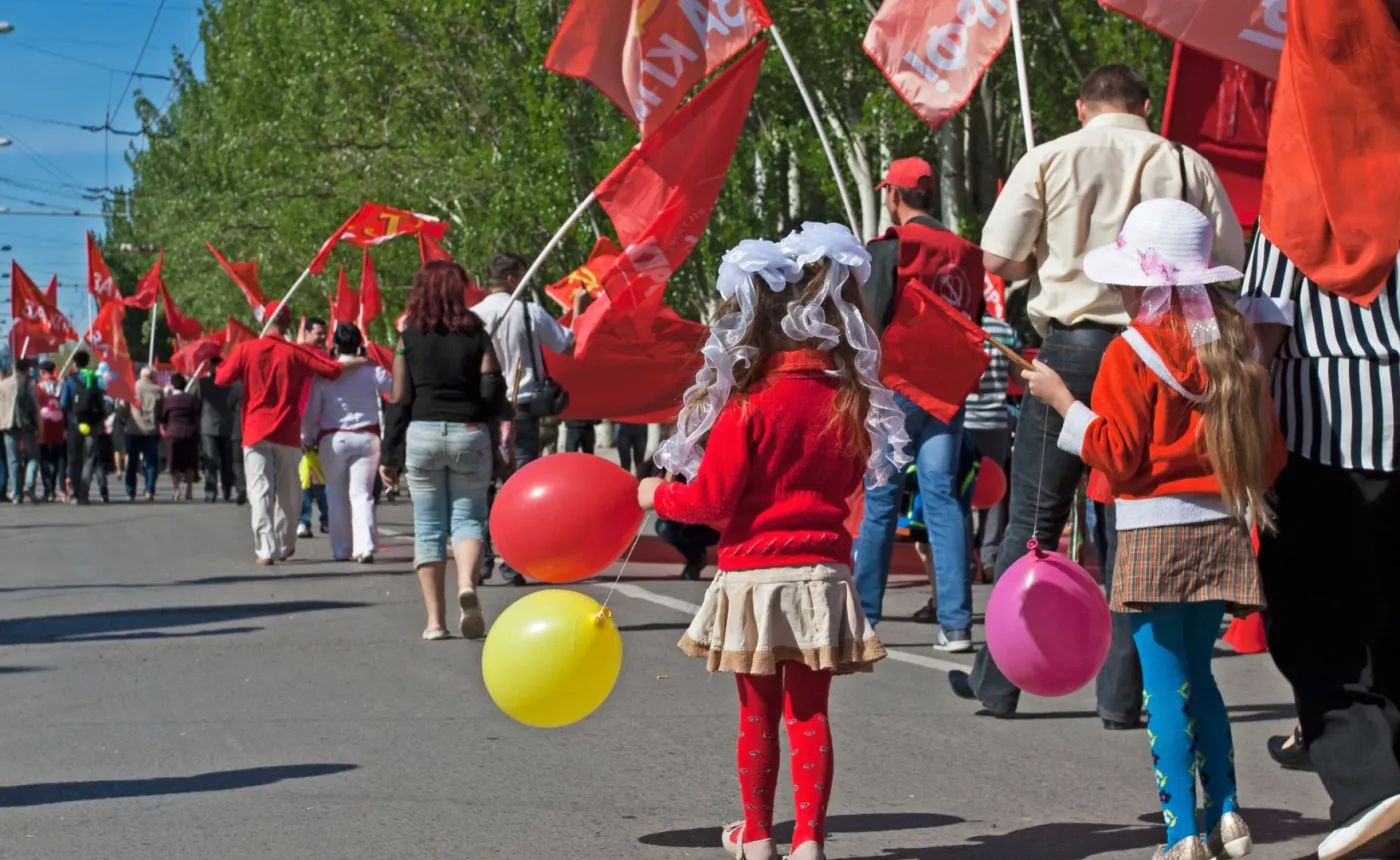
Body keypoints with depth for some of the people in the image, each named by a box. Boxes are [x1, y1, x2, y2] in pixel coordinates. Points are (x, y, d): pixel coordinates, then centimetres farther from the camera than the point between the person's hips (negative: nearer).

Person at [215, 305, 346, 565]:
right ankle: (284, 546, 25)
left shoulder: (246, 349, -3)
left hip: (256, 432, -1)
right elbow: (333, 369, -5)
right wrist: (360, 362, 11)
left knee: (260, 492, -4)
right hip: (288, 435, 1)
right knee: (287, 494, 15)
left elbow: (221, 379, 1)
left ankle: (266, 550, -15)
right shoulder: (296, 352, -1)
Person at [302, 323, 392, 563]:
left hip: (333, 439, 0)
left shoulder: (324, 374, -3)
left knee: (337, 495, 13)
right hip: (366, 437, 0)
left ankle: (341, 550, 14)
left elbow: (311, 411, 2)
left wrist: (307, 439, 14)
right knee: (362, 493, 0)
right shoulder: (372, 371, -4)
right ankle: (364, 547, -16)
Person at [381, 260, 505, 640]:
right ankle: (467, 584, -24)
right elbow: (494, 392, -3)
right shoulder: (477, 335, 2)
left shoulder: (408, 339, 2)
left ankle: (435, 620, 4)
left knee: (428, 526, 6)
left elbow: (399, 402, 1)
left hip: (422, 434, 0)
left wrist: (391, 458, 5)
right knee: (468, 518, 6)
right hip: (470, 436, 0)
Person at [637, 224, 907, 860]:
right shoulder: (848, 398, 2)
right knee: (810, 711, 8)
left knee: (758, 713, 8)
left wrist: (658, 495, 6)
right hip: (822, 568, 4)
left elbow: (712, 499, -10)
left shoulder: (750, 403, -14)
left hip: (755, 574, -4)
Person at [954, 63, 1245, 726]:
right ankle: (1122, 696, 6)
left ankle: (997, 683, 11)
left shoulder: (1049, 160, 0)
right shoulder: (1189, 167, 4)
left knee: (1032, 521, 7)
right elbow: (1230, 265, 5)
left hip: (1073, 343, -1)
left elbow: (996, 259, -5)